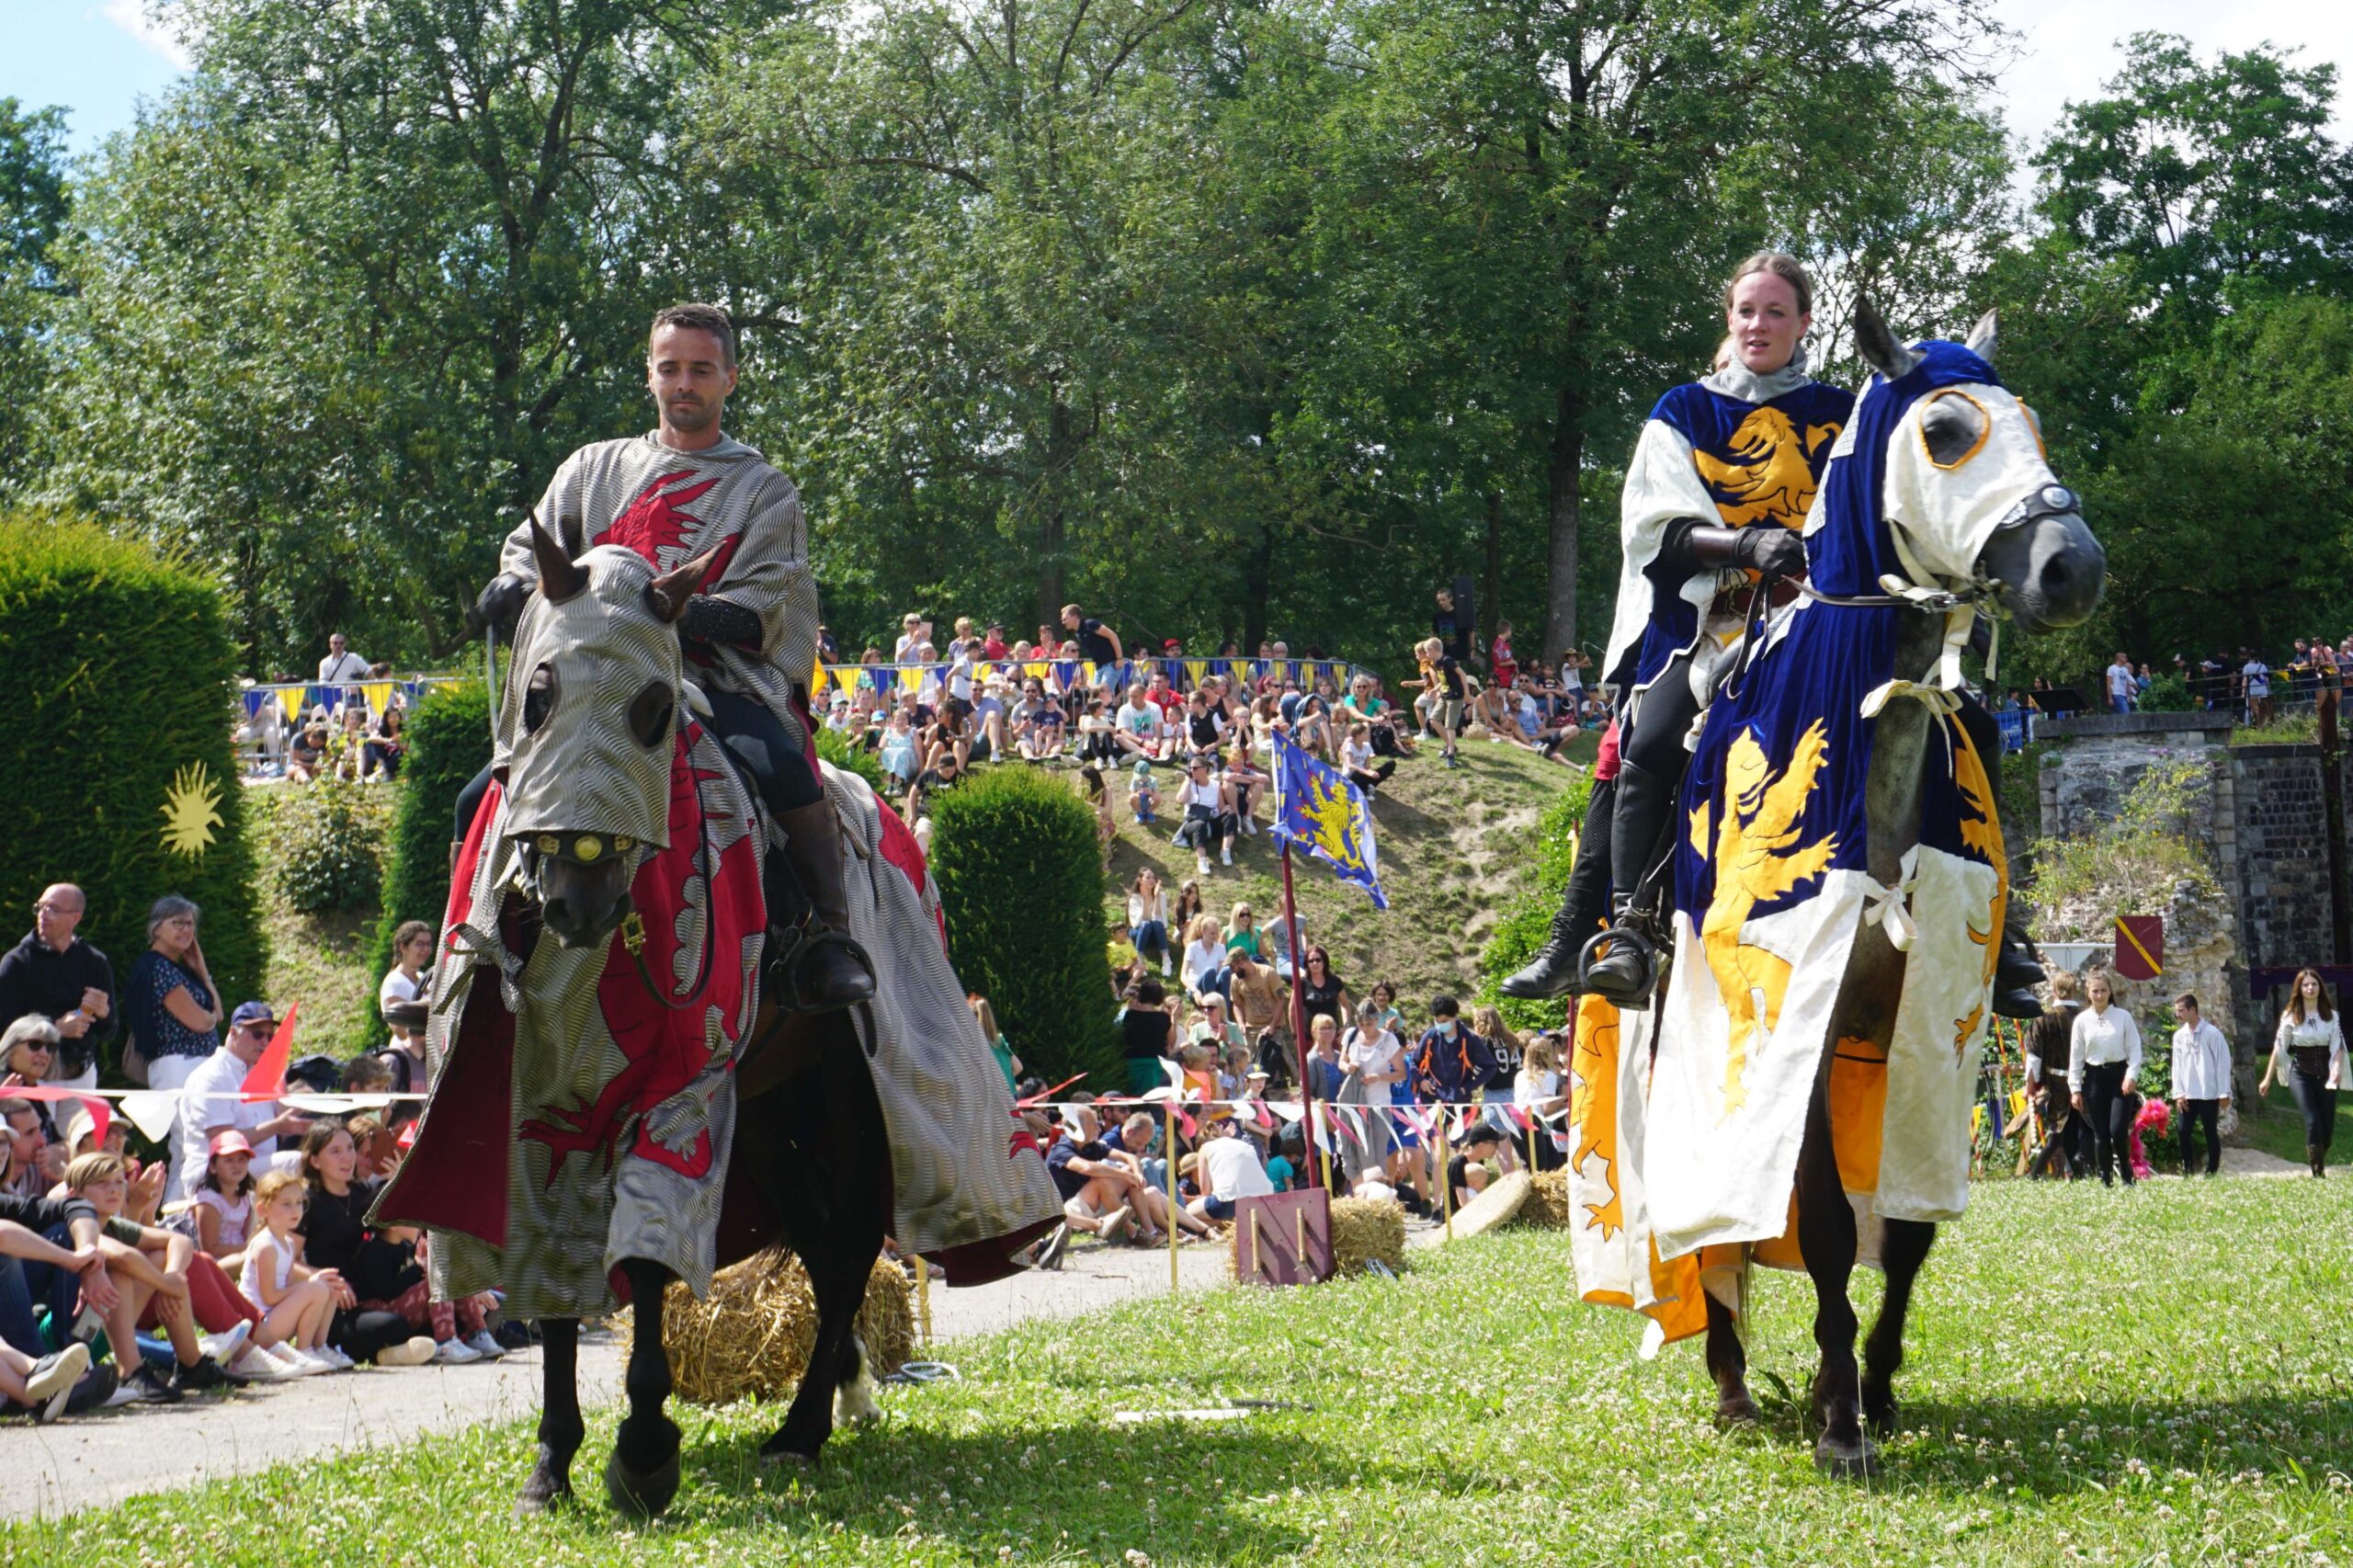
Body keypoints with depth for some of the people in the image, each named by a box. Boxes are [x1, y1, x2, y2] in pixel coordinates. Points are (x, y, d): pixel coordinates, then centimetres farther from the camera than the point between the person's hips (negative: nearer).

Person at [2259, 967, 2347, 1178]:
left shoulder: (2331, 1015, 2)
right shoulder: (2290, 1016, -1)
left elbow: (2337, 1046, -4)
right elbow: (2279, 1048, 3)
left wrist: (2337, 1069, -24)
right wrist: (2268, 1079, 3)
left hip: (2325, 1075, 2)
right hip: (2300, 1074, -2)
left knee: (2328, 1126, 0)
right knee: (2313, 1122, -18)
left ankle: (2319, 1164, 23)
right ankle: (2318, 1172, -16)